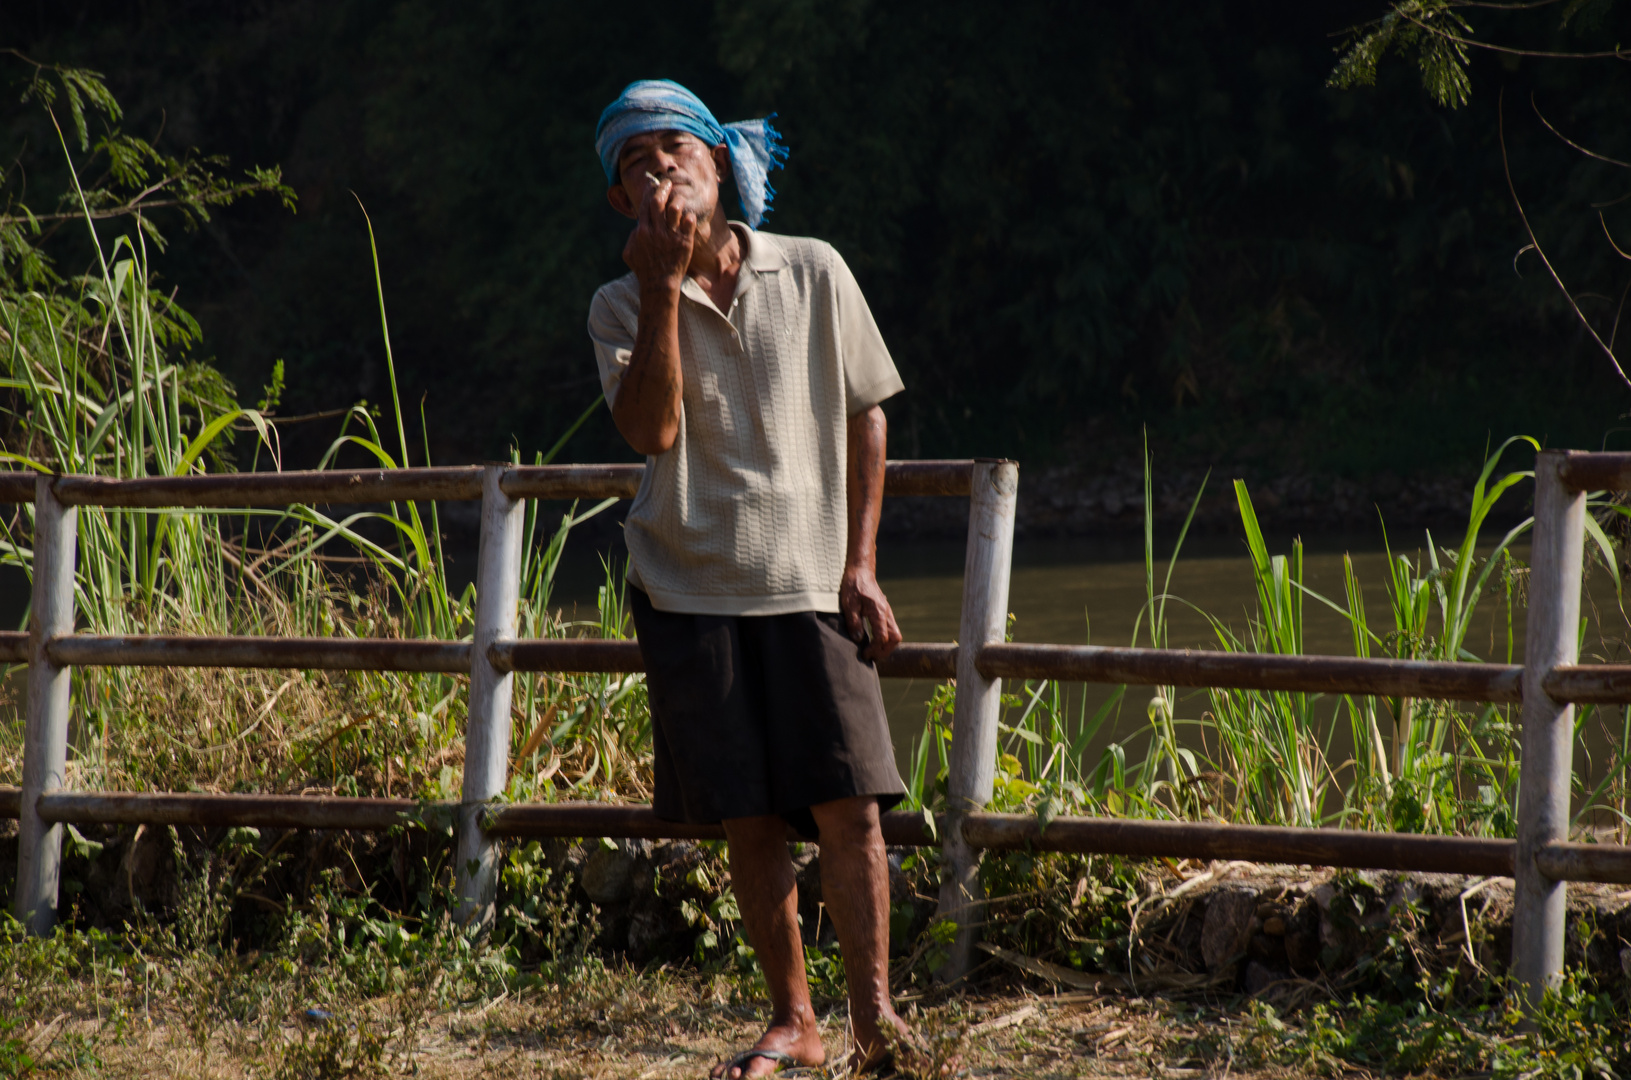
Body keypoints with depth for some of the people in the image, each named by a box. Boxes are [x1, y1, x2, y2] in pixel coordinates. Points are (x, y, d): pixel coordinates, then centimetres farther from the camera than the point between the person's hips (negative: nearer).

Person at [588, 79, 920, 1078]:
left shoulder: (814, 275, 2)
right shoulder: (624, 307, 2)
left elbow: (867, 417, 9)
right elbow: (651, 429, -15)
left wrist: (861, 564, 2)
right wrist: (664, 286, -18)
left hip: (810, 584, 0)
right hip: (692, 587, 0)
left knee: (848, 804, -11)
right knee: (751, 818, 3)